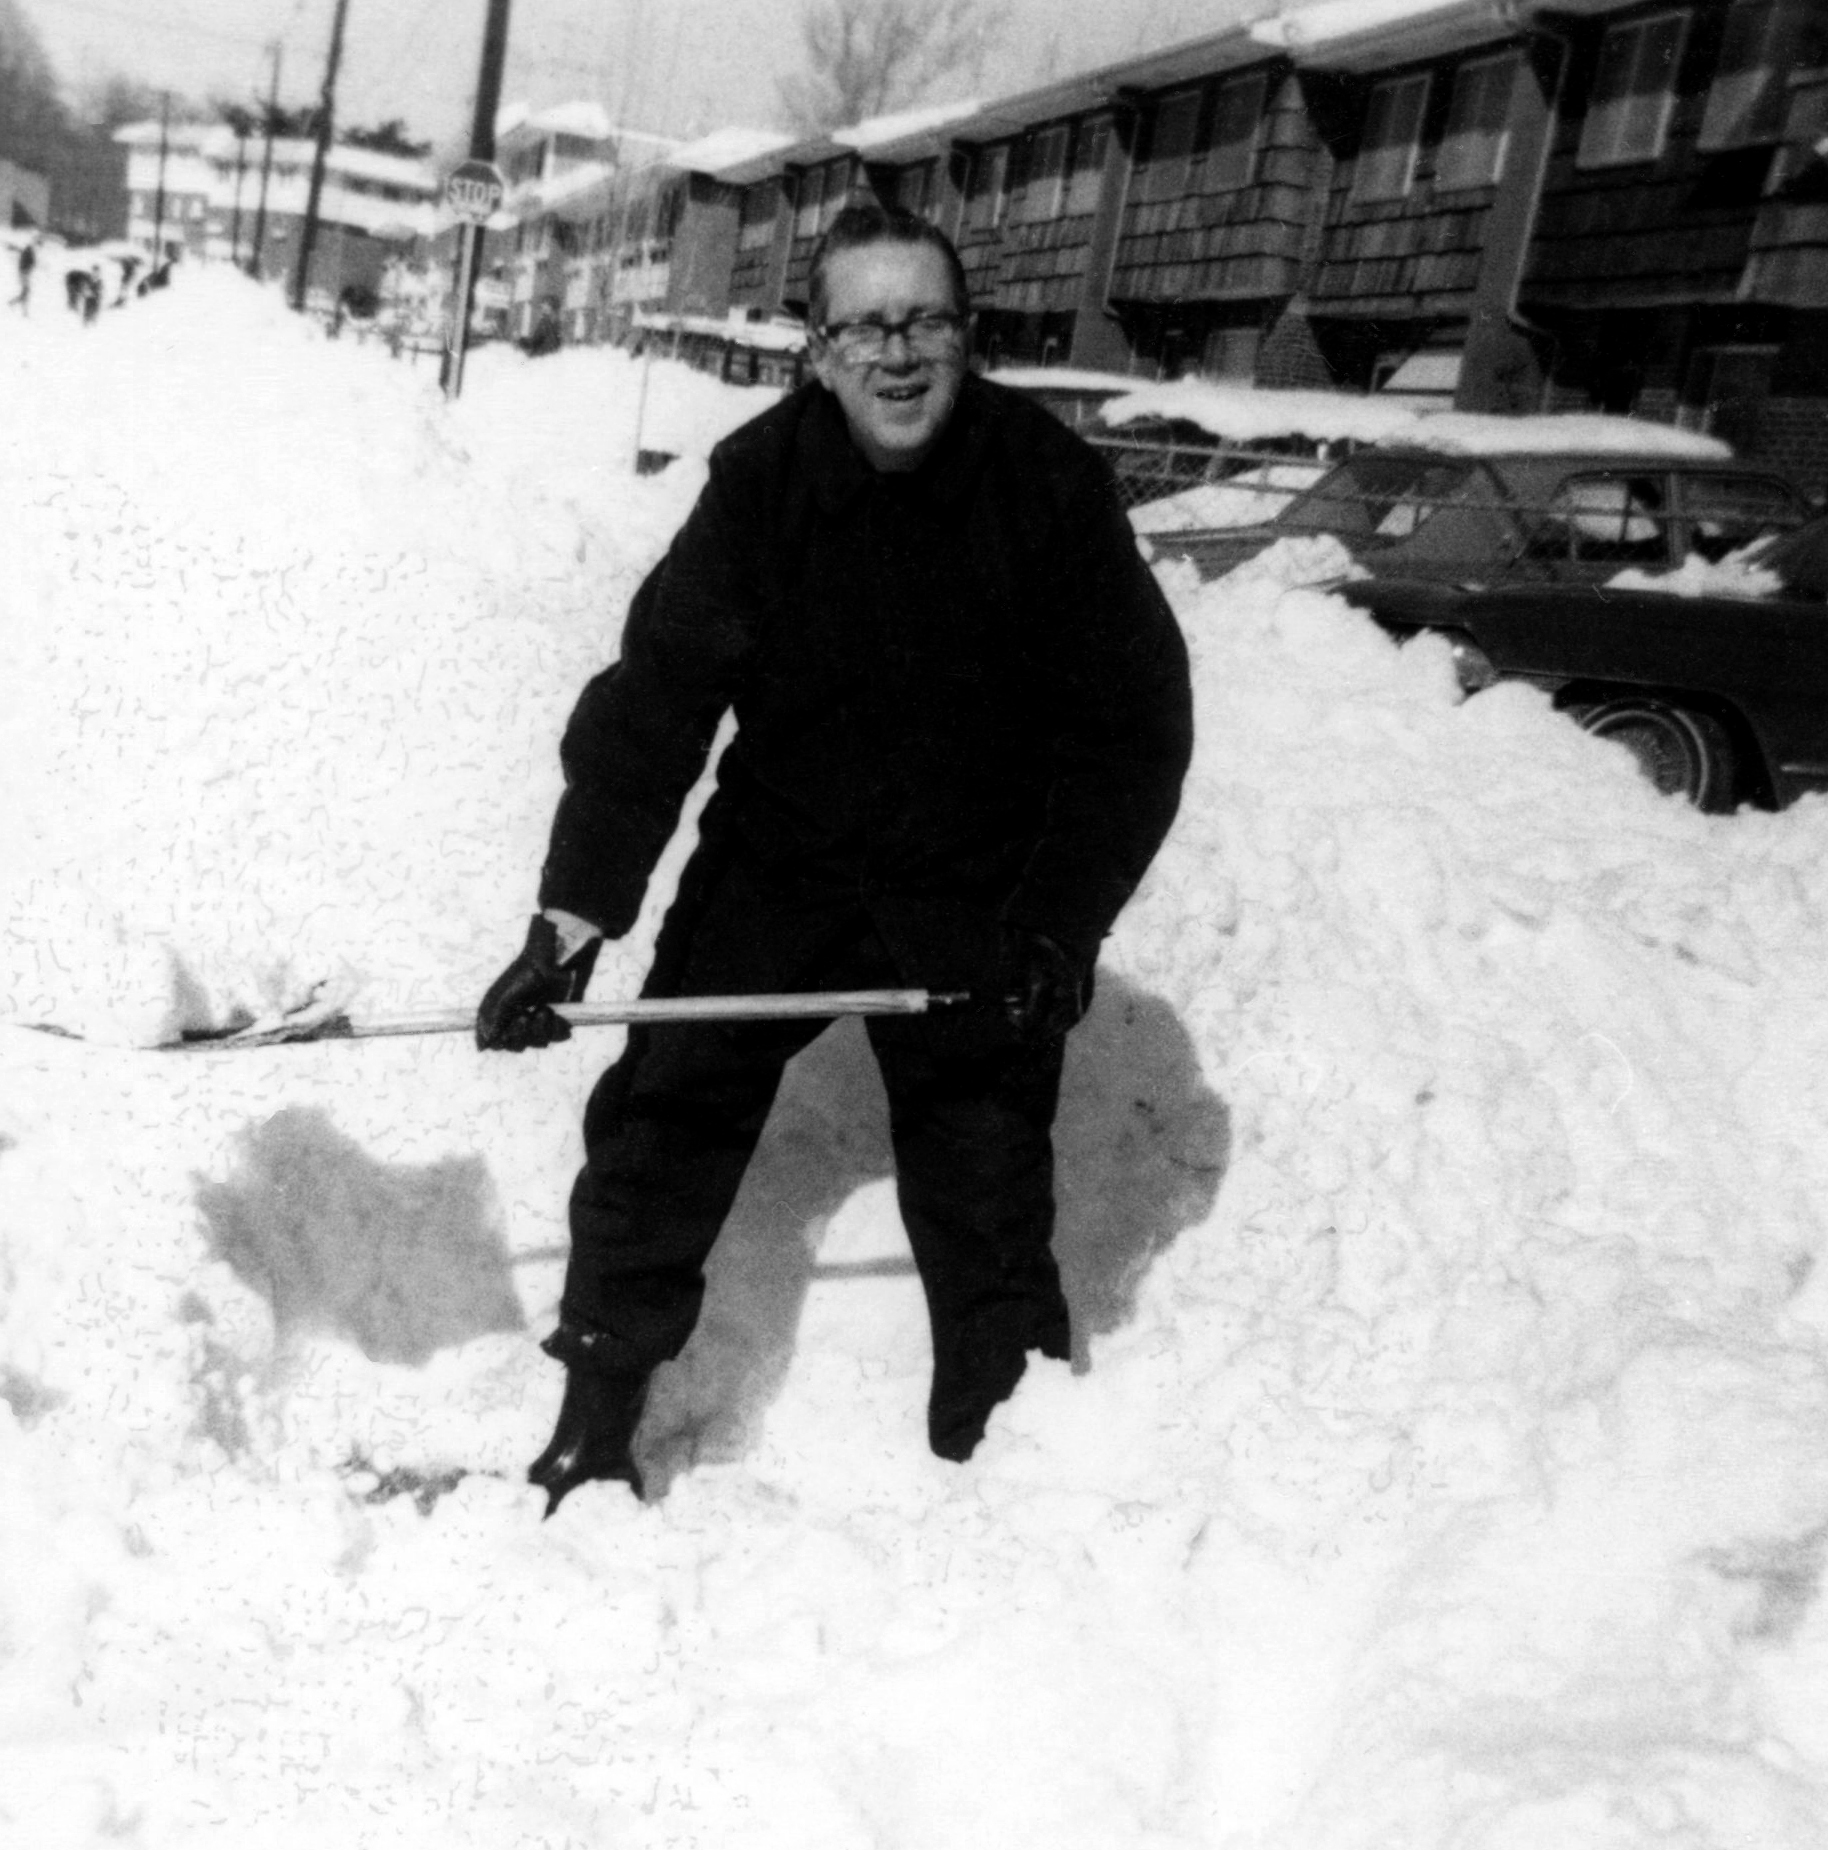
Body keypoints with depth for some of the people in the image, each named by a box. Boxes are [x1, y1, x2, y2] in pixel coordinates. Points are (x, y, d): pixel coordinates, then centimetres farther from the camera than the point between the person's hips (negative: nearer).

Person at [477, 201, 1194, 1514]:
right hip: (777, 856, 2)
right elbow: (655, 698, -16)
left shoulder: (1050, 482, -16)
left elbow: (1137, 722, -11)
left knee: (988, 1195, 2)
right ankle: (593, 1431, 16)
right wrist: (575, 915, -22)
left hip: (975, 890, -1)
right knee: (661, 1125, -1)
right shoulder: (761, 478, -14)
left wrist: (1062, 924, -17)